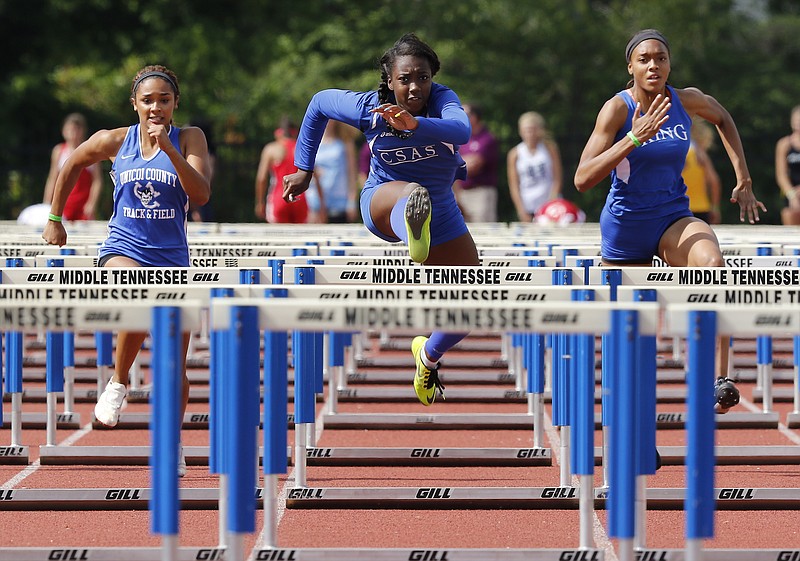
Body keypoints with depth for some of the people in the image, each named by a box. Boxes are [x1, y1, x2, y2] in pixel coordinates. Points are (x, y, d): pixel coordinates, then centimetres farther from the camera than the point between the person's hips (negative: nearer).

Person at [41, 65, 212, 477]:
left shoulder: (188, 139, -2)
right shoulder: (114, 141, -1)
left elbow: (201, 195, -15)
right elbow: (71, 166, 17)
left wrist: (168, 149, -24)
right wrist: (55, 219, 19)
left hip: (172, 257, 1)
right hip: (124, 248, -1)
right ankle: (117, 384, -12)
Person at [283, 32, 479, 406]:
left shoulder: (442, 99, -20)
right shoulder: (368, 107, -16)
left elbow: (461, 130, -43)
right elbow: (319, 103, 4)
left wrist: (414, 124, -62)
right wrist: (303, 170, 8)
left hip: (442, 217, 3)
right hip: (381, 204, -3)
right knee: (410, 193, -44)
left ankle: (428, 355, 33)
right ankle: (413, 235, -86)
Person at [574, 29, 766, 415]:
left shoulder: (686, 101, -5)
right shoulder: (618, 109, -15)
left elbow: (722, 118, 21)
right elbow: (582, 180, -24)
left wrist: (743, 181, 14)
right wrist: (634, 139, -33)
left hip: (673, 221, 1)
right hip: (624, 227, -1)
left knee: (712, 263, -34)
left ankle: (719, 382, -40)